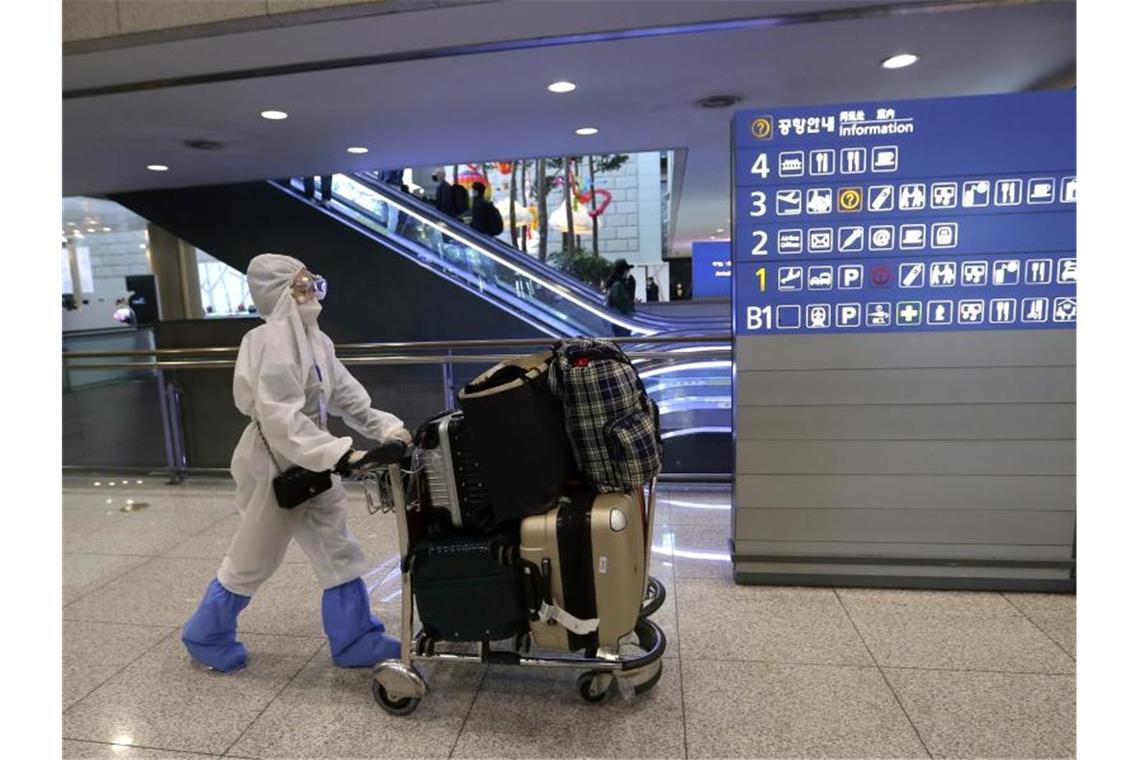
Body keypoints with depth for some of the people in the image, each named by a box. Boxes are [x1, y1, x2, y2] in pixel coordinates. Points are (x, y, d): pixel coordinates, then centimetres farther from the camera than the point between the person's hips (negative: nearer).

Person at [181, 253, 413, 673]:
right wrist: (339, 454, -37)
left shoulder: (314, 339, 5)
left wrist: (386, 427, -7)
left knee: (338, 554, 11)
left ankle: (356, 641, 24)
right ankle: (205, 636, 38)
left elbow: (346, 396, 5)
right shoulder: (272, 342, -23)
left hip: (312, 464, 8)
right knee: (252, 560, 12)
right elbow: (282, 420, -31)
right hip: (275, 465, -8)